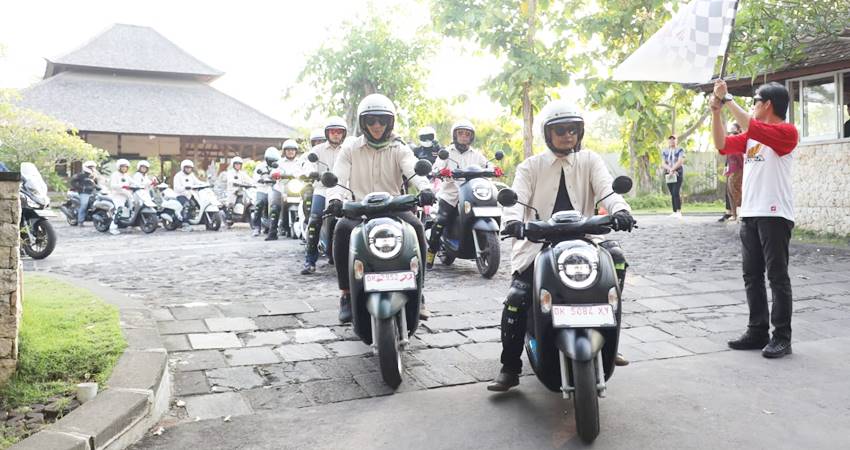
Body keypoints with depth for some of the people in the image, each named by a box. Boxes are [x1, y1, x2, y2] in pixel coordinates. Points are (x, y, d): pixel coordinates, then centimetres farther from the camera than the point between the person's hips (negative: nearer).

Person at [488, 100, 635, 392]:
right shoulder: (531, 166, 9)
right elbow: (517, 197, -7)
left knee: (616, 258, -27)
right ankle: (510, 368, -4)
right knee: (516, 297, -17)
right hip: (539, 243, -1)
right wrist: (512, 221, -32)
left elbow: (606, 188, -8)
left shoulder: (590, 161, 11)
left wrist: (620, 210, -31)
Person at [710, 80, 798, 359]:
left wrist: (728, 100, -15)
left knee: (777, 276, -2)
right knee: (752, 276, 10)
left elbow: (753, 128, -22)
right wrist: (716, 111, 1)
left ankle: (782, 337, 4)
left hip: (775, 215, -8)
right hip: (749, 215, 8)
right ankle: (758, 332, 18)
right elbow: (722, 145, 9)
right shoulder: (750, 136, 17)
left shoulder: (786, 132, -6)